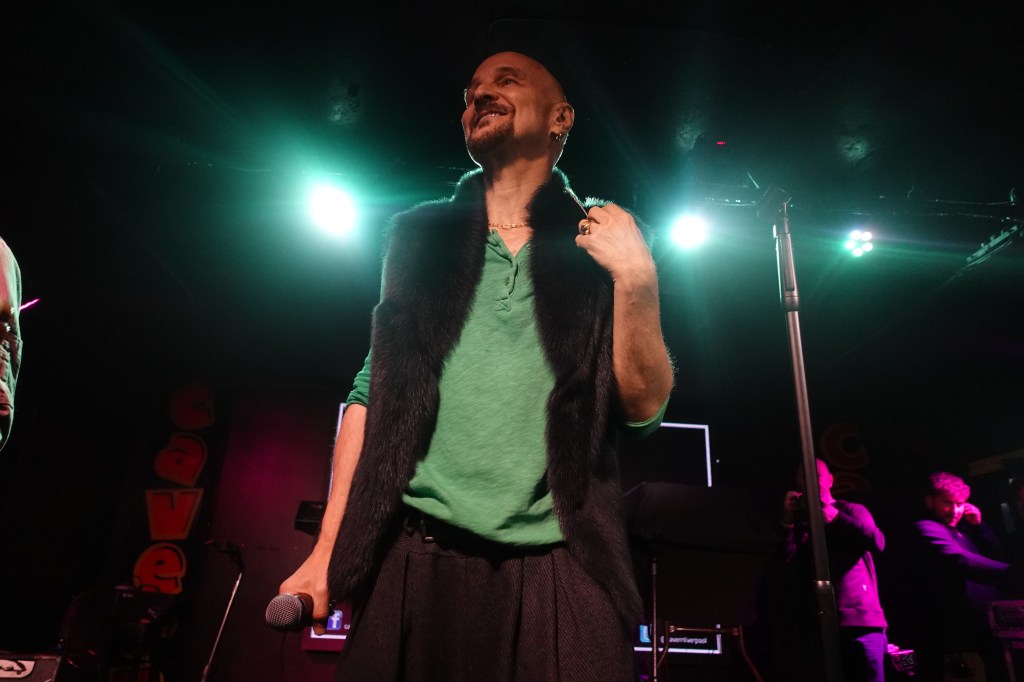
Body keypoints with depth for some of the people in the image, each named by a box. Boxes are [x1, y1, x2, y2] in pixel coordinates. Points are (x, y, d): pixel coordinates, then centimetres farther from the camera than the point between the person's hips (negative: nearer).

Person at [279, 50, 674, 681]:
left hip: (561, 566, -1)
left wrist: (636, 278, -13)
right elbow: (374, 389, 8)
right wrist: (327, 552, 3)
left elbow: (644, 409, 1)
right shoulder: (421, 237, 9)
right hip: (417, 558, 2)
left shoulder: (604, 242, 6)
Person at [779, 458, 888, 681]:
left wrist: (836, 517, -12)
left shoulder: (852, 510, 12)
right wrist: (787, 520, -5)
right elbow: (788, 560, 2)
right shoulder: (799, 521, 17)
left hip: (860, 618, -2)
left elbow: (877, 543, -7)